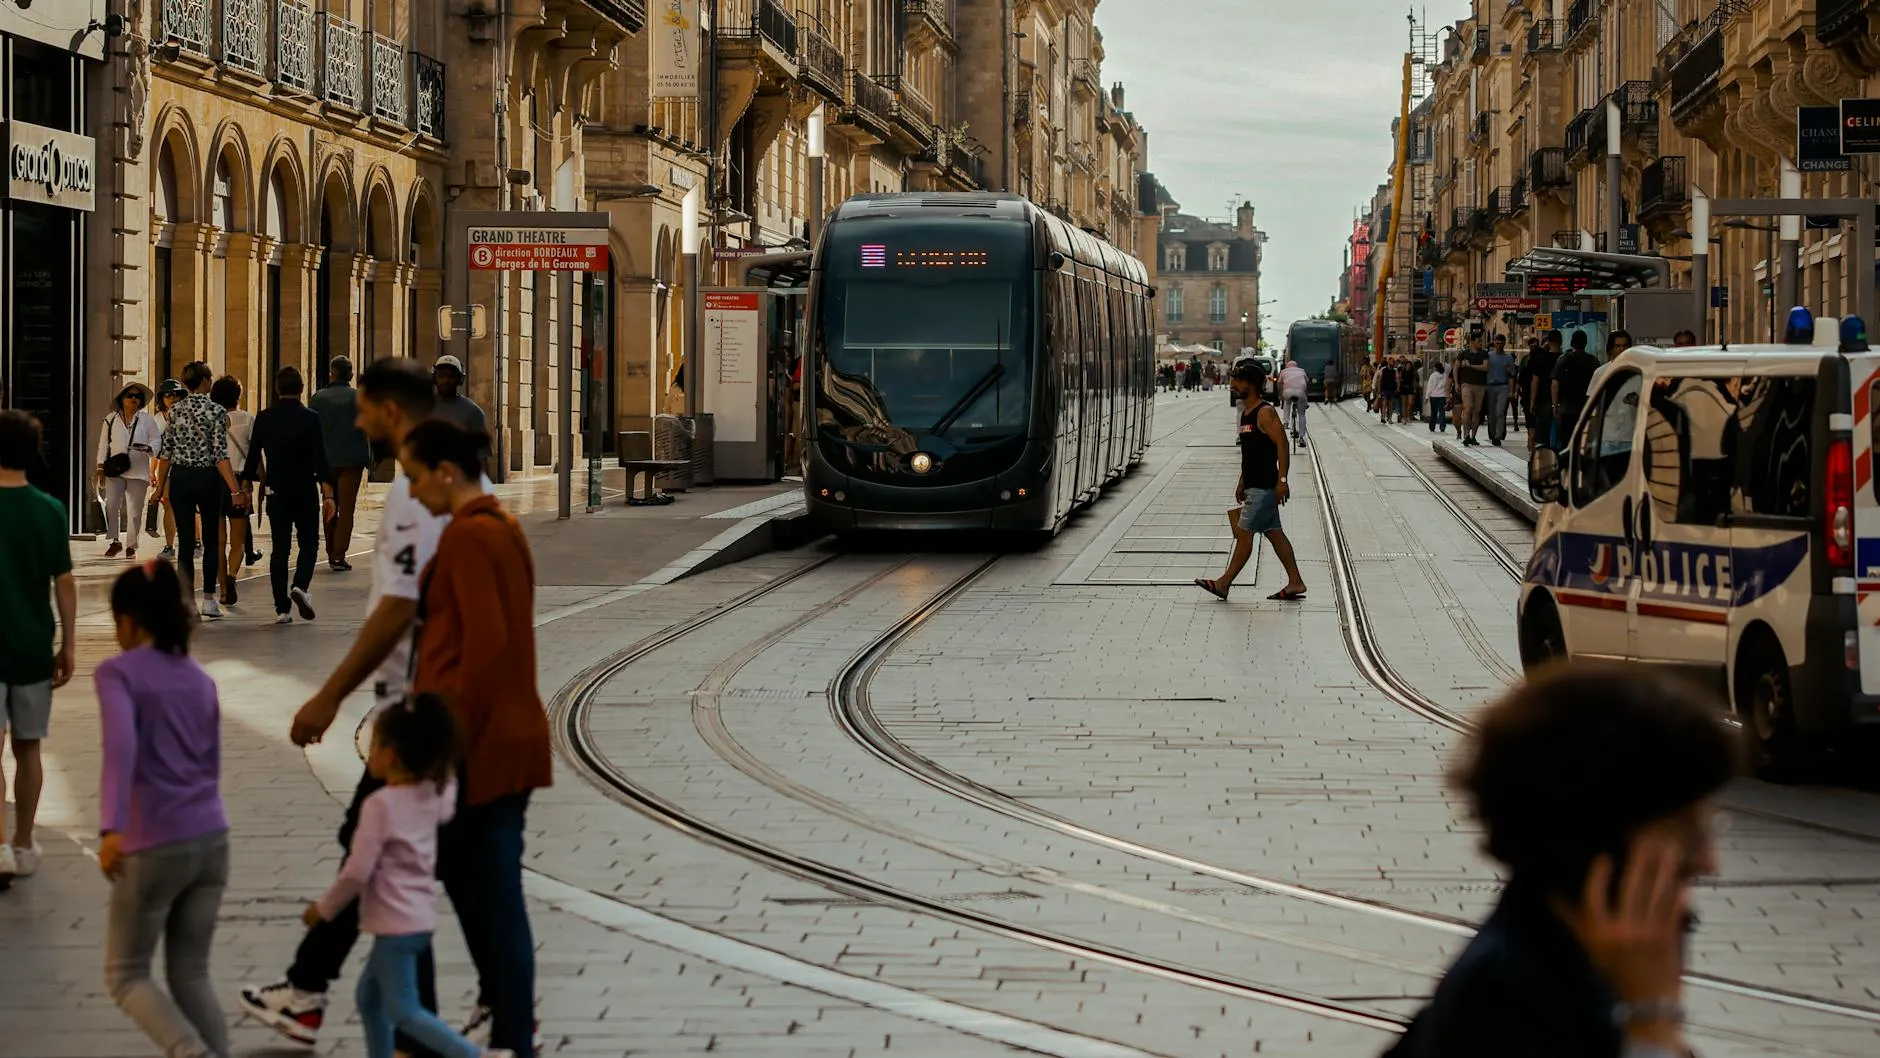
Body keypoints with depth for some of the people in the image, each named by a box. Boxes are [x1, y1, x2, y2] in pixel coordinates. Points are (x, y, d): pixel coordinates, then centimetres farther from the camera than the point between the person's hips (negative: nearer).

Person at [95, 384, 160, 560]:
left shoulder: (148, 420, 8)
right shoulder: (111, 420, 11)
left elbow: (157, 440, 5)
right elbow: (104, 444, 12)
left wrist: (147, 448, -17)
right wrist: (100, 467, 4)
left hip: (138, 471, 0)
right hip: (114, 470, 0)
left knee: (134, 510, 0)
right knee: (111, 506, -12)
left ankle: (131, 546, 11)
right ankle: (115, 542, 3)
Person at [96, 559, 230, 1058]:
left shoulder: (117, 672, -5)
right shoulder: (200, 679, 13)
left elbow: (121, 747, -22)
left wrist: (111, 828, -30)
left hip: (152, 849, -5)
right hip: (211, 841, 5)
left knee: (125, 976, 9)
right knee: (191, 975, 15)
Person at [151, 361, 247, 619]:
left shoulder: (175, 411, 1)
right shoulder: (216, 411, -10)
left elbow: (165, 453, 2)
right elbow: (221, 455, -15)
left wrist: (161, 486, 13)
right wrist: (235, 490, -15)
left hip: (180, 478, 3)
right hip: (208, 479, -2)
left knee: (186, 543, 5)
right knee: (211, 541, 12)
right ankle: (208, 599, 8)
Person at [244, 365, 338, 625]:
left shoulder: (264, 418, 2)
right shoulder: (310, 418, -8)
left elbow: (253, 456, 7)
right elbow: (320, 458, -12)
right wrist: (328, 494, -11)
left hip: (276, 491, 3)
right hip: (305, 491, -3)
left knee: (279, 548, 7)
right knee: (309, 543, 11)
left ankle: (281, 609, 5)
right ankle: (301, 586, -15)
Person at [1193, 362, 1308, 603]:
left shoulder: (1265, 413, -15)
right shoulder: (1246, 413, 15)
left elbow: (1282, 445, -20)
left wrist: (1281, 480, -24)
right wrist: (1242, 483, 23)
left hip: (1264, 487, -10)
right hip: (1254, 485, 10)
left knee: (1244, 533, -6)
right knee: (1274, 533, 11)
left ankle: (1224, 583, -2)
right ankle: (1295, 582, 14)